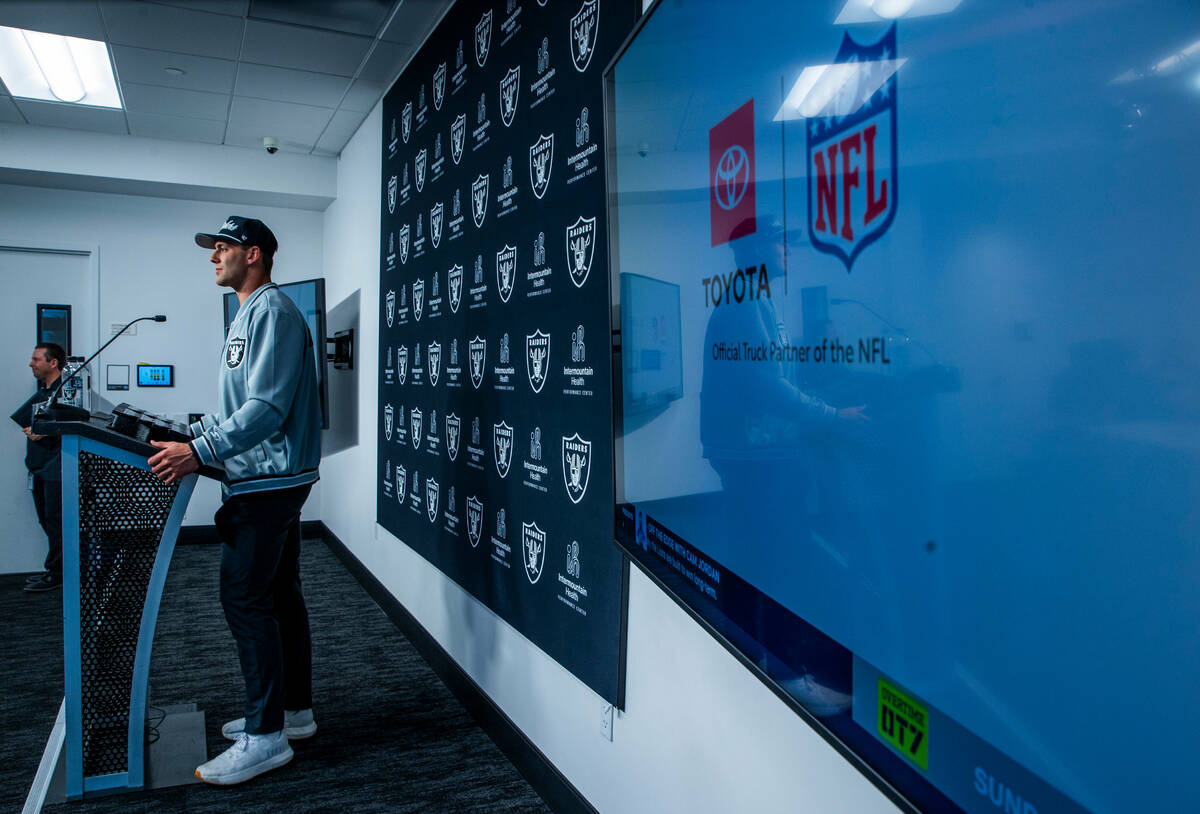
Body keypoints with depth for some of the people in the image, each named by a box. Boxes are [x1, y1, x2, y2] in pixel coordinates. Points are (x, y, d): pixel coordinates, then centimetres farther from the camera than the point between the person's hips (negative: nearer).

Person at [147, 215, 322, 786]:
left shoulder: (272, 312, -13)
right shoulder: (249, 314, 20)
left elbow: (267, 408, -23)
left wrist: (199, 452, -25)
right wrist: (193, 434, 17)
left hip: (269, 482, -11)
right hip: (270, 481, 11)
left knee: (245, 597, -8)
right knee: (278, 593, 14)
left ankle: (265, 736, 0)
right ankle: (293, 709, 25)